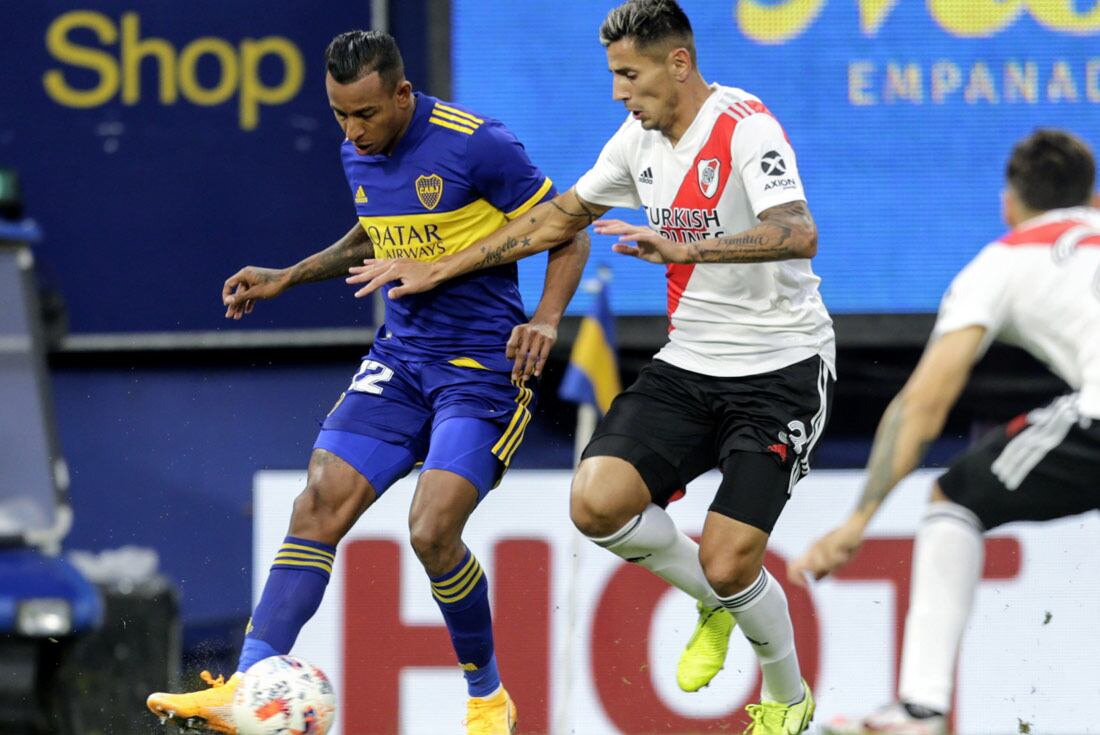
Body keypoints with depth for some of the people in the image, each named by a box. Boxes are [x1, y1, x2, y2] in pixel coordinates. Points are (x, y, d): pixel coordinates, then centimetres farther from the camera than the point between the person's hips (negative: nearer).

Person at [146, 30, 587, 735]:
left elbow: (568, 236, -8)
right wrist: (285, 278, 17)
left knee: (433, 531, -19)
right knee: (320, 504, -10)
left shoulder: (477, 145, -16)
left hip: (485, 366, -6)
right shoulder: (358, 153, 5)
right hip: (401, 357, 6)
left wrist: (545, 320, -23)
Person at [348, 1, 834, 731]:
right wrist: (440, 269, 22)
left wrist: (683, 249, -44)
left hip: (779, 368, -7)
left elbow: (798, 234, -32)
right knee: (596, 500, -16)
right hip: (688, 365, 7)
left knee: (728, 561, -14)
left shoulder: (746, 128, -17)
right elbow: (559, 217, 21)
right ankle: (718, 603, 13)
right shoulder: (641, 139, 7)